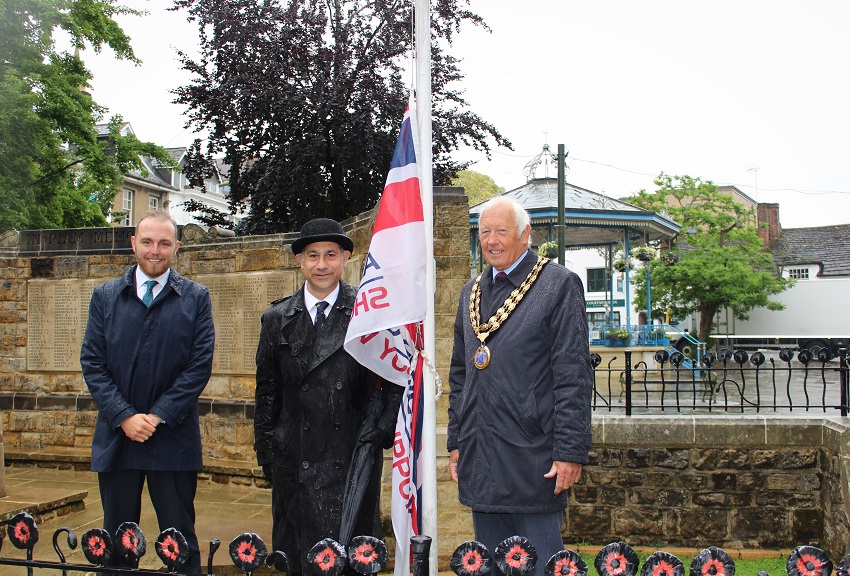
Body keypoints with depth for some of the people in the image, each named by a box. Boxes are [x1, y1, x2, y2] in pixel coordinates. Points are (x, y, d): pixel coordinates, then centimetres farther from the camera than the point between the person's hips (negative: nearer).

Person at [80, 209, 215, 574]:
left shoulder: (196, 298, 3)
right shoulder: (105, 296, 8)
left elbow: (200, 364, -4)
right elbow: (92, 363, 2)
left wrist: (159, 416, -12)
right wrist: (124, 416, -9)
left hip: (173, 438, -2)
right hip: (116, 436, 2)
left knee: (180, 540, 5)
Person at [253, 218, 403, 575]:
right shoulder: (277, 320, 7)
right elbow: (267, 392, 11)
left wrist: (386, 425, -9)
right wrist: (266, 452, 9)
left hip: (354, 462, -2)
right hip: (295, 462, 2)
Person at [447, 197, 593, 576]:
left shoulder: (558, 284, -4)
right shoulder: (472, 292, 15)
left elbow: (574, 374, -9)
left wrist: (570, 451, -14)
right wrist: (455, 442, 16)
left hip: (533, 461, -6)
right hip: (479, 461, 6)